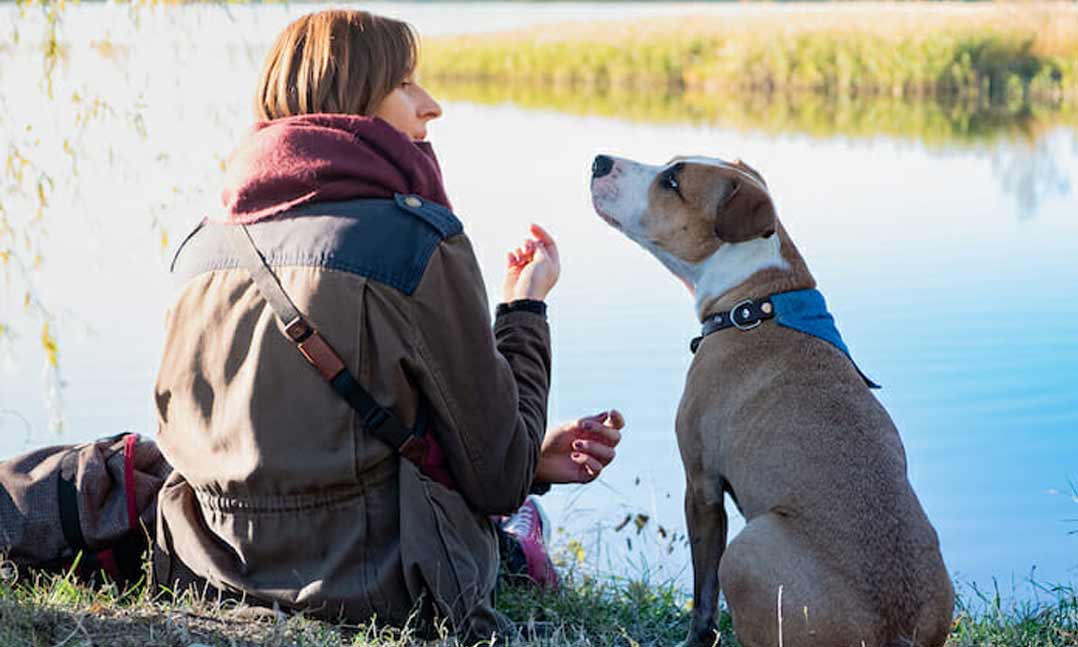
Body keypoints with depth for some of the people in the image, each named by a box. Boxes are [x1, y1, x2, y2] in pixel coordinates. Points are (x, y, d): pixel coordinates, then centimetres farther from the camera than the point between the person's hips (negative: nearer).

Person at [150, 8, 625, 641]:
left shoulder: (206, 242, 7)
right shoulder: (419, 239, -13)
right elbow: (497, 480, -9)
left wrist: (530, 459, 17)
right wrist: (526, 310, 7)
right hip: (366, 584, -6)